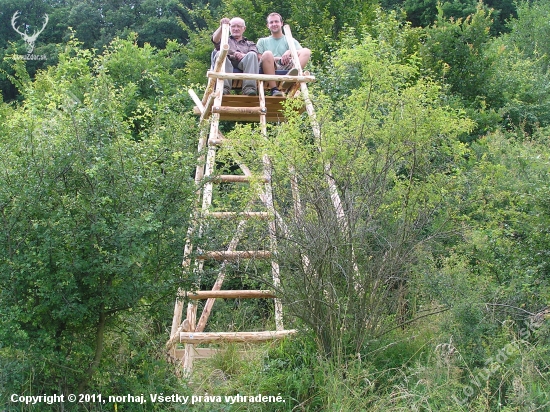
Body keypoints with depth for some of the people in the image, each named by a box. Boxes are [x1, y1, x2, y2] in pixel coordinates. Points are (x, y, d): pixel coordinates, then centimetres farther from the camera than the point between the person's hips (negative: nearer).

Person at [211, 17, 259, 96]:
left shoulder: (250, 44, 36)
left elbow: (255, 56, 11)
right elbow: (215, 39, 9)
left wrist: (243, 55, -14)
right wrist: (222, 27, -12)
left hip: (242, 63, 0)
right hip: (227, 63, 0)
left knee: (252, 55, -31)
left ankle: (249, 88, -45)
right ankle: (224, 88, -48)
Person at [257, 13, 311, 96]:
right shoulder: (262, 41, 27)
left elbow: (302, 52, 7)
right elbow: (259, 58, 8)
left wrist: (290, 52, -15)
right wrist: (279, 59, -6)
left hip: (286, 68, 1)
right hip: (270, 70, -1)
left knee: (307, 51, -18)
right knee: (267, 54, -31)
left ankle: (289, 77, -49)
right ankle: (274, 89, -37)